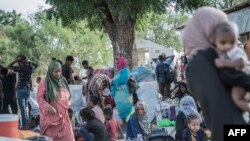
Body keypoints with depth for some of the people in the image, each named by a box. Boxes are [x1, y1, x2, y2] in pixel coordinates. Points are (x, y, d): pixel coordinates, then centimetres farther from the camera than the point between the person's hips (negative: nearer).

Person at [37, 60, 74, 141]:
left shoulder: (63, 81, 11)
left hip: (63, 116, 5)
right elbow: (40, 98, -9)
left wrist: (68, 105, 7)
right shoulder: (44, 82, -7)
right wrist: (48, 107, -22)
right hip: (50, 116, -5)